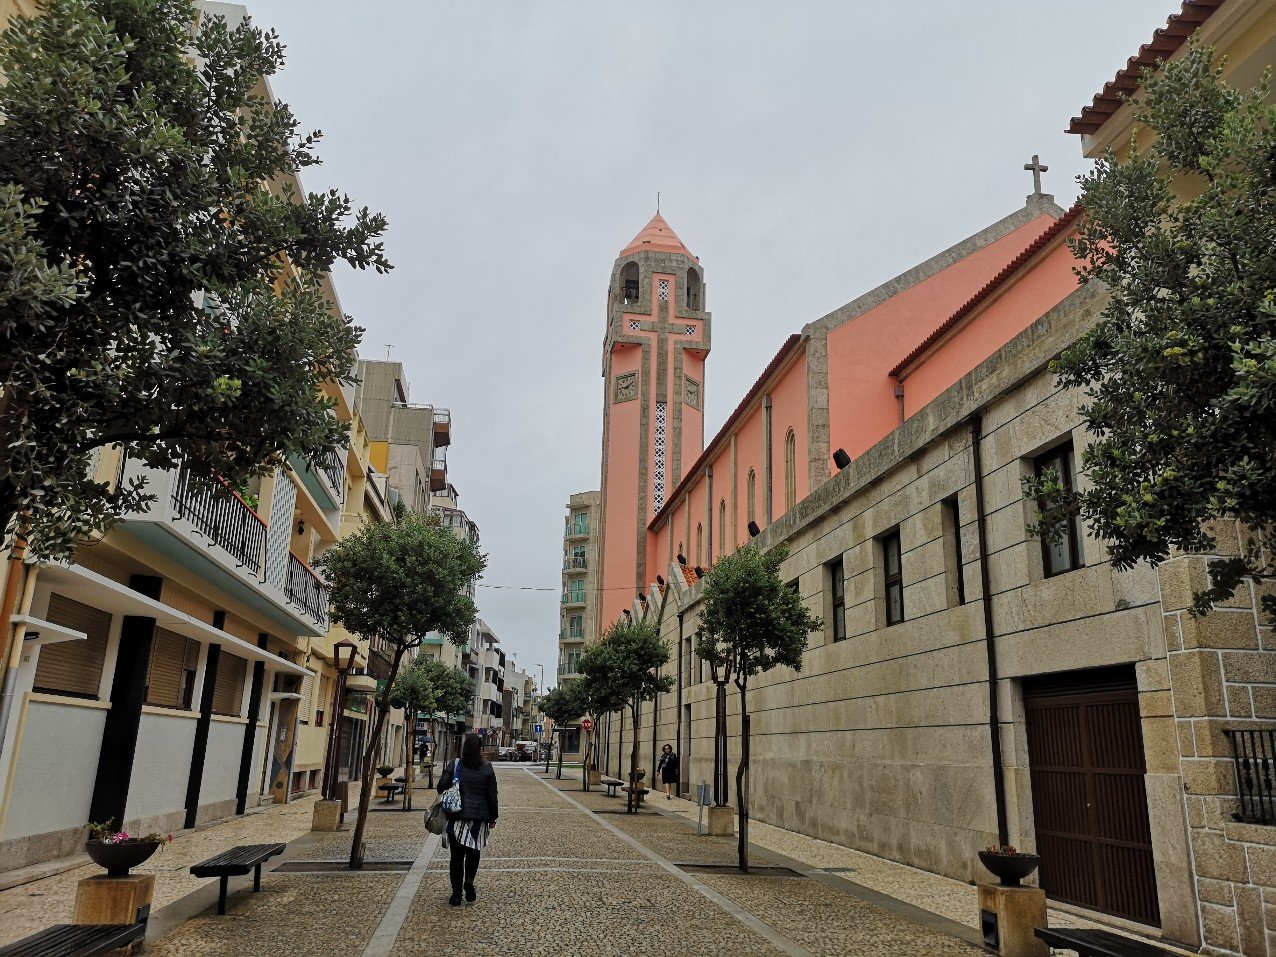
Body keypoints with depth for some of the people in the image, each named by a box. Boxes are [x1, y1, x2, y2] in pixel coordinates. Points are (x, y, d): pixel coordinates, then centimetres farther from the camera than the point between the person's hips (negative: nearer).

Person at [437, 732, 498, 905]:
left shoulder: (454, 766, -4)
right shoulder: (487, 769, -3)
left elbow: (441, 787, -7)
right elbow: (492, 796, 1)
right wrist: (492, 818, 11)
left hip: (457, 818, 0)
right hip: (479, 817, 0)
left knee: (457, 856, 9)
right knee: (473, 852, 17)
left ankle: (456, 894, 10)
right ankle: (469, 880, -7)